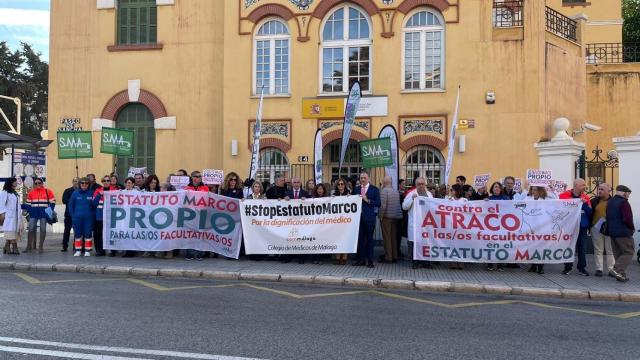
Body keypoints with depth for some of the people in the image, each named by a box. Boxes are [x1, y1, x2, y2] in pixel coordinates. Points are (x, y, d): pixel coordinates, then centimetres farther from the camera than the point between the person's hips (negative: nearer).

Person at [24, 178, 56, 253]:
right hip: (34, 213, 2)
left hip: (44, 213, -2)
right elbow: (28, 204, 14)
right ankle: (29, 246, 8)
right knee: (31, 229, 0)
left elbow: (52, 202, 1)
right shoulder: (31, 192, 10)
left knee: (43, 229, 2)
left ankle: (41, 246, 8)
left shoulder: (48, 191, 0)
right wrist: (29, 212, 1)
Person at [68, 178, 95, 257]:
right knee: (77, 234, 7)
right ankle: (78, 250, 17)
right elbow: (71, 205, 6)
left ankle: (87, 251, 9)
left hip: (88, 218, -1)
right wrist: (73, 215, 2)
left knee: (88, 234, 1)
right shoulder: (75, 193, 2)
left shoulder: (91, 193, -1)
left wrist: (93, 215, -9)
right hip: (77, 218, 1)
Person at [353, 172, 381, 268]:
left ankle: (370, 260, 9)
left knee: (369, 238, 3)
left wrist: (367, 200, -15)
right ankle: (361, 259, 16)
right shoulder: (356, 189, 12)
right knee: (360, 238, 7)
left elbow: (378, 204, -6)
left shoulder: (374, 189, 1)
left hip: (369, 217, -3)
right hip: (359, 216, 3)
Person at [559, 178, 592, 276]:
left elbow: (590, 212, 1)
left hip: (582, 226, 3)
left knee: (582, 248, 5)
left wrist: (585, 204, -12)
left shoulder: (586, 198, 6)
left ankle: (582, 268, 14)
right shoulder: (564, 195, -4)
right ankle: (568, 267, 15)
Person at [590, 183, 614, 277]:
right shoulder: (594, 200, 4)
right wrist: (590, 226, -2)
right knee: (598, 250, 7)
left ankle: (611, 269, 14)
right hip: (596, 228, 2)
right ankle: (599, 269, 13)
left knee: (610, 250, 6)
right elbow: (589, 213, 4)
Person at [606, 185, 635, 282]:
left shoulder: (610, 202, 13)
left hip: (612, 231, 8)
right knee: (628, 252, -1)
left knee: (618, 253, 12)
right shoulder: (623, 202, -15)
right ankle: (617, 270, -14)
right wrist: (632, 228, -6)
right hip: (623, 232, -8)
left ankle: (621, 274, 14)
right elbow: (627, 218, -22)